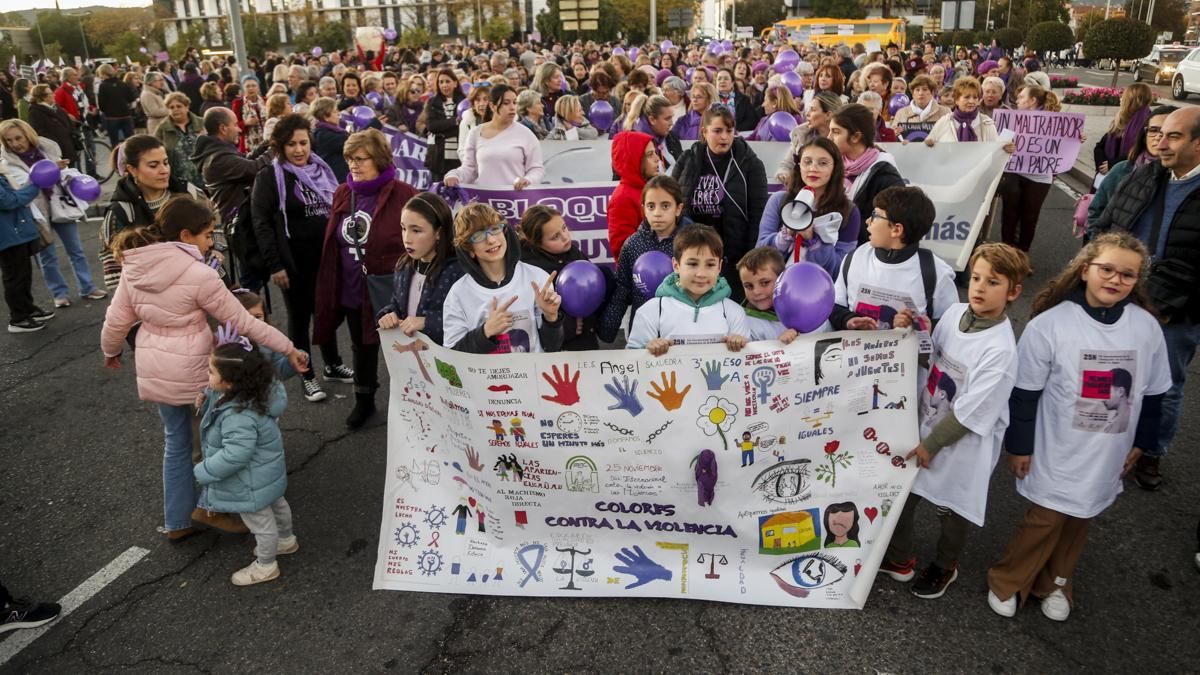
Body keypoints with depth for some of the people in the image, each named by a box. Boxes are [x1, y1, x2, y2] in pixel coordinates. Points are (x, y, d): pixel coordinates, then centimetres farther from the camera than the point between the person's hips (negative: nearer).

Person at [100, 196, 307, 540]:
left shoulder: (134, 267, -2)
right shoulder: (199, 275, -20)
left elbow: (116, 320, 5)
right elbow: (243, 322, -15)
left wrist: (111, 351, 26)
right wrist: (289, 348, -7)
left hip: (153, 369, 6)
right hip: (193, 370, -6)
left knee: (176, 441, 20)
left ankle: (177, 521, 29)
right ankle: (210, 506, 21)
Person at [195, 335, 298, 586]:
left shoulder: (239, 416, -40)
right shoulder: (247, 392, -13)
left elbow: (235, 455, -37)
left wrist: (202, 472, -24)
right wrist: (205, 398, -5)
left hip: (252, 482, -9)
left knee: (260, 521, 15)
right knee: (276, 505, 31)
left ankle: (265, 566, 39)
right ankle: (287, 540, 56)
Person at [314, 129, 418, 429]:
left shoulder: (403, 195, -15)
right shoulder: (343, 194, 4)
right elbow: (332, 244, 9)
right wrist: (332, 287, 9)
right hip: (352, 290, 6)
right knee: (362, 347, 21)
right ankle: (364, 401, 40)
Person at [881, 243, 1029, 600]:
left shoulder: (1000, 349, -26)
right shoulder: (954, 312, -7)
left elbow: (968, 412, -22)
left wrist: (931, 445, -15)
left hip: (963, 443, -6)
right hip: (926, 423, 6)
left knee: (951, 509, 16)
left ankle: (944, 567, 44)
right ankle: (899, 559, 40)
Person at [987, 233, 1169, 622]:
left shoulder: (1147, 328, -6)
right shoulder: (1049, 325, -17)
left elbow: (1153, 393, 8)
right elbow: (1025, 393, -11)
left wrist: (1141, 442, 13)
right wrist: (1019, 445, -7)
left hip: (1109, 456, 4)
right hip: (1058, 453, -4)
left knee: (1080, 520, 17)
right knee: (1045, 519, 4)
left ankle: (1055, 582, 38)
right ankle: (1007, 582, 25)